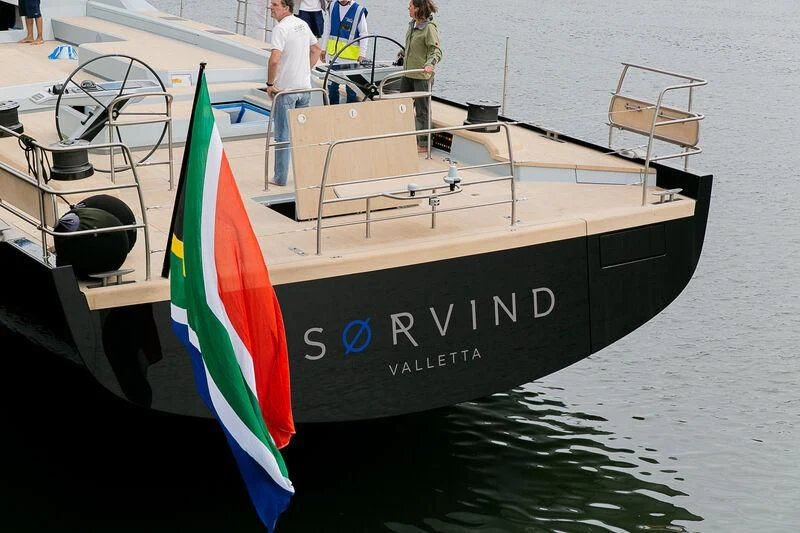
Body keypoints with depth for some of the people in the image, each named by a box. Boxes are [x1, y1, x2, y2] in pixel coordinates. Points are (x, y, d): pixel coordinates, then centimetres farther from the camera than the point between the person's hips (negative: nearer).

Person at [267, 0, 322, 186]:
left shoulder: (281, 28, -17)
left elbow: (274, 59, -27)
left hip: (285, 89, -7)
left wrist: (270, 83, -16)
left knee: (283, 134, 0)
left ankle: (281, 177, 5)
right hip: (305, 87, 7)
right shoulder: (303, 24, 8)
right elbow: (316, 49, 21)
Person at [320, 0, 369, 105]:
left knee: (351, 87, 1)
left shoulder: (358, 11, -10)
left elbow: (364, 34, -7)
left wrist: (362, 54, -12)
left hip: (350, 57, -5)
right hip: (333, 56, 5)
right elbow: (327, 28, 13)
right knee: (332, 85, 12)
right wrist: (324, 49, 13)